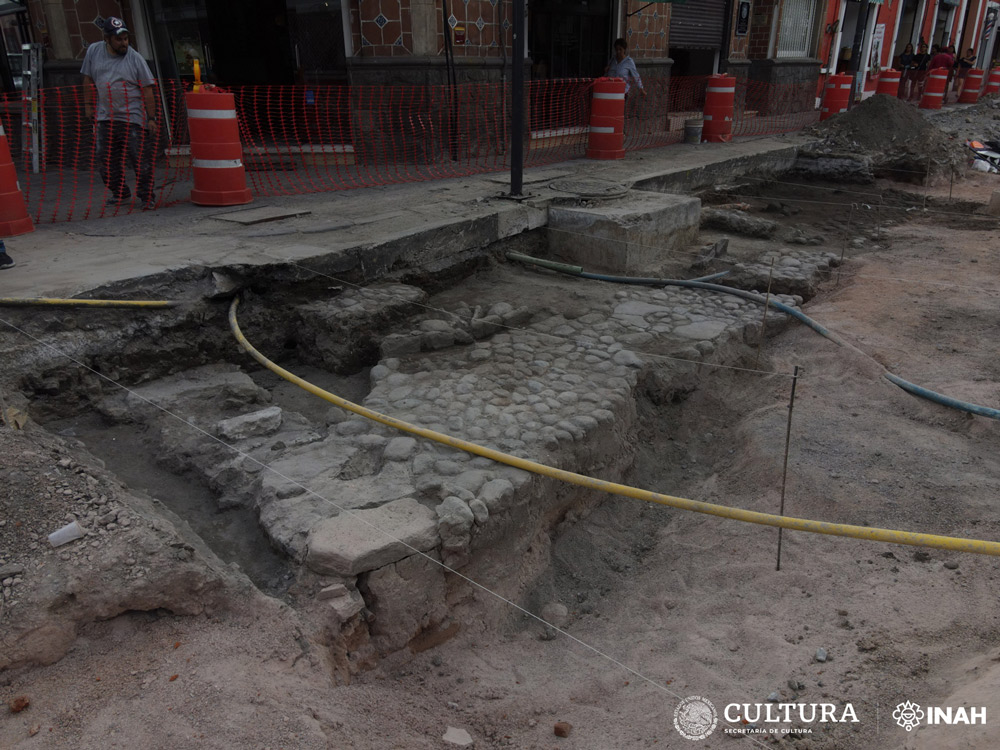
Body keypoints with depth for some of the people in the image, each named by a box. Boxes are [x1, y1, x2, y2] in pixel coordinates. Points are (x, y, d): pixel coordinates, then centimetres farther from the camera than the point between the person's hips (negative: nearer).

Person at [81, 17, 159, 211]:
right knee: (107, 161, 9)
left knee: (141, 161, -4)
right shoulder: (93, 52, 6)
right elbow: (88, 80, 15)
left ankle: (147, 197, 8)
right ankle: (120, 194, 24)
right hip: (105, 119, 4)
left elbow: (147, 90, -5)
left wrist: (151, 118, -8)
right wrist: (88, 105, 11)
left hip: (133, 119, -4)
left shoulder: (135, 59, -4)